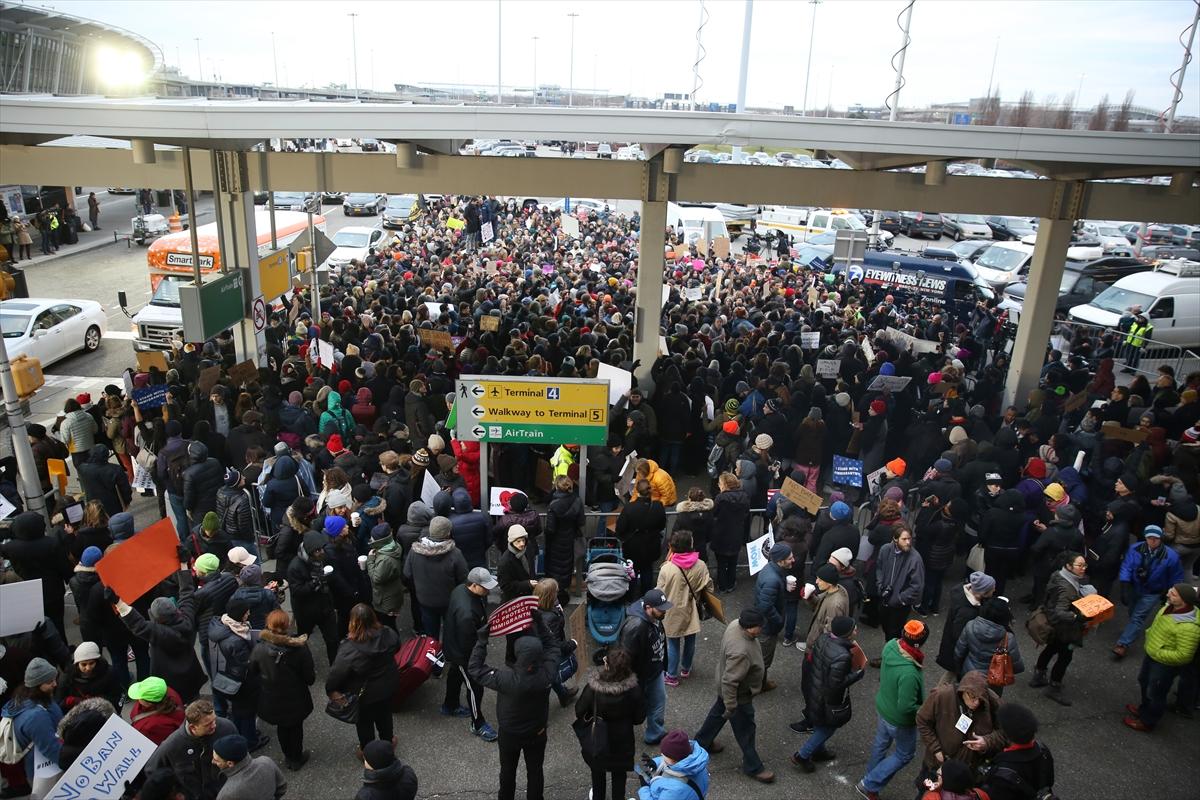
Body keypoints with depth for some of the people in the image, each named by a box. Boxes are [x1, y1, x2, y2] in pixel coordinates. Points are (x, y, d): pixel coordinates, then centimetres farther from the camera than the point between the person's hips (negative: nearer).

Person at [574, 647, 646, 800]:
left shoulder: (592, 688, -33)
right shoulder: (633, 689, -28)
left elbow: (579, 712, -17)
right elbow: (639, 718, -14)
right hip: (622, 741, 0)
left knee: (598, 772, 29)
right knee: (619, 773, 26)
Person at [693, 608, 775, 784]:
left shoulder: (735, 624, -17)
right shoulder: (741, 652, -43)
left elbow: (723, 639, 5)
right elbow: (729, 682, -36)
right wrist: (731, 708, -23)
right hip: (739, 695, -9)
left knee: (718, 712, 31)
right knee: (746, 730, 14)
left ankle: (702, 742, 53)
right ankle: (753, 767, 37)